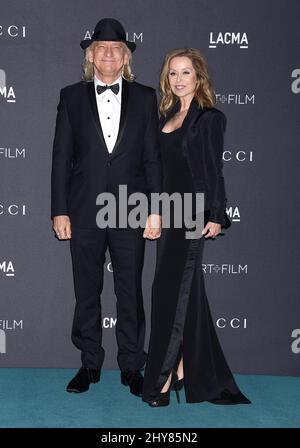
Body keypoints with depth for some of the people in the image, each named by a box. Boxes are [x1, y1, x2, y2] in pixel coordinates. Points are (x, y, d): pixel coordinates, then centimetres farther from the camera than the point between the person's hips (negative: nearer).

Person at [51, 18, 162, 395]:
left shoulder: (144, 98, 5)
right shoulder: (72, 97, 5)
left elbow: (153, 158, 4)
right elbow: (61, 158, 3)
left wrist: (155, 210, -2)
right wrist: (59, 211, -2)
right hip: (84, 212, 1)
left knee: (130, 293, 6)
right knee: (86, 293, 10)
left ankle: (131, 367, 19)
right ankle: (89, 364, 23)